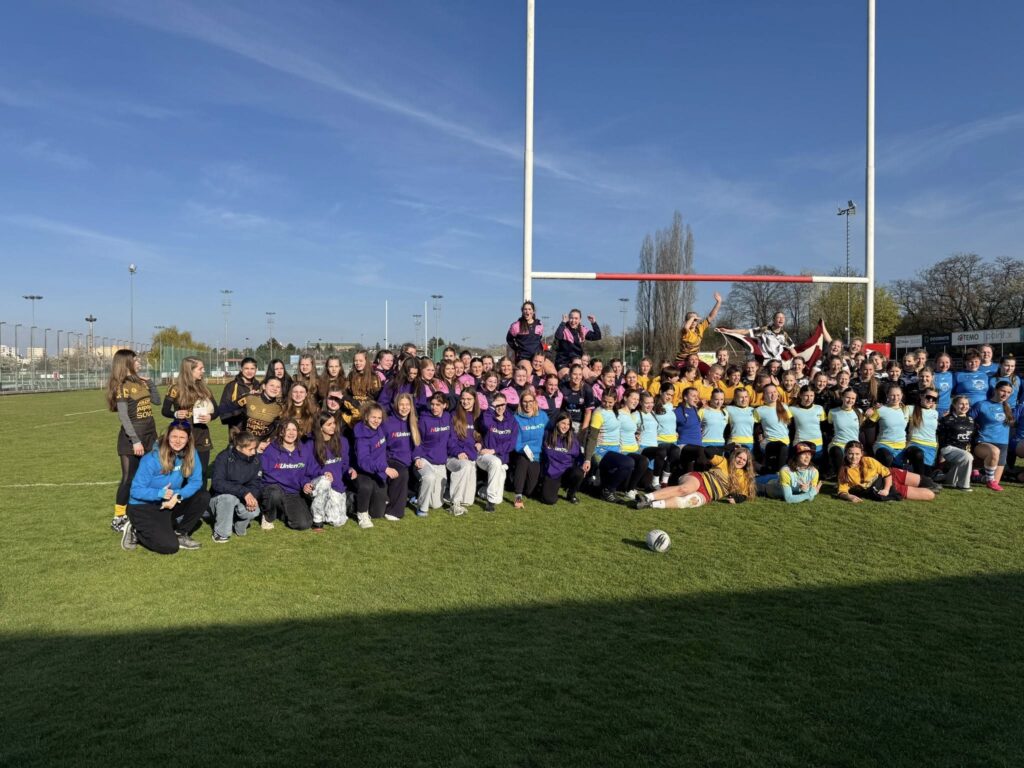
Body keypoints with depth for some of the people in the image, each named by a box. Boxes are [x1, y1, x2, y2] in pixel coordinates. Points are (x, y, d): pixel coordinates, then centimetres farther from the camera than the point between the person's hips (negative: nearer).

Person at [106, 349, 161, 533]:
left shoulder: (141, 382, 11)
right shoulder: (122, 386, -10)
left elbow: (157, 401, 14)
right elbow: (123, 416, -16)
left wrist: (150, 382, 3)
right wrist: (135, 440, -21)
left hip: (149, 435, 7)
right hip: (132, 437, -7)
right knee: (129, 478, -3)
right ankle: (118, 519, 6)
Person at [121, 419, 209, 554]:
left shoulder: (190, 454, -10)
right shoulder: (152, 459, -23)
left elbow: (196, 481, -12)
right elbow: (136, 490, -18)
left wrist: (178, 496, -28)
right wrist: (160, 493, -34)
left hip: (167, 505, 5)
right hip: (142, 507, -5)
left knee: (203, 497, -15)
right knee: (170, 546, -20)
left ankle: (179, 534, 4)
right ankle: (136, 531, 8)